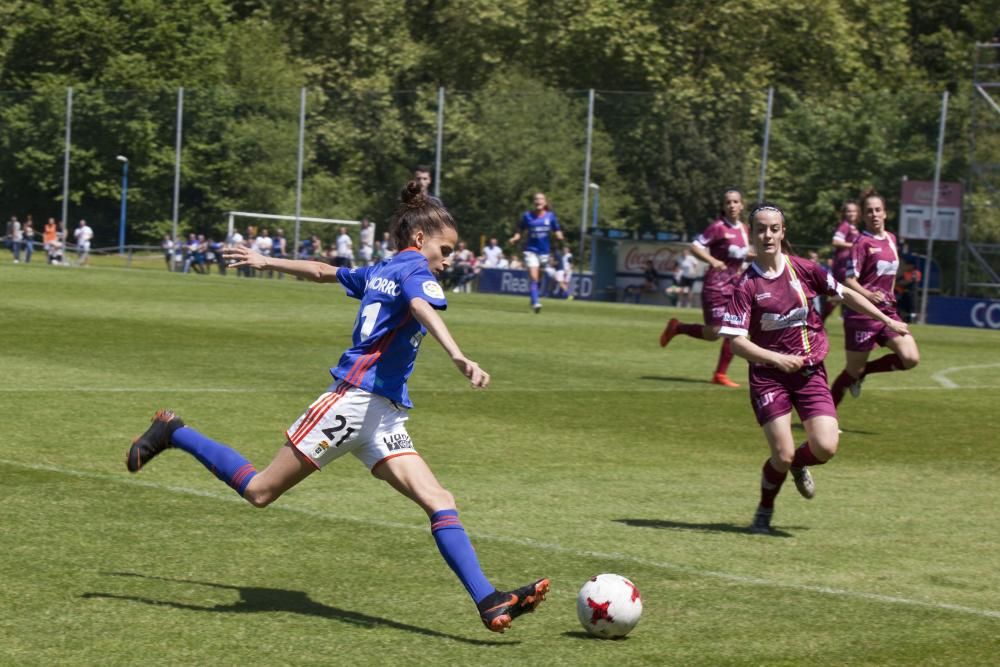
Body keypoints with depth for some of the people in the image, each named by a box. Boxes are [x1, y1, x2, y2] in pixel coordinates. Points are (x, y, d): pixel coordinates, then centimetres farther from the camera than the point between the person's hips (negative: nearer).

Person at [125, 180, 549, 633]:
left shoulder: (379, 273, 21)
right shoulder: (415, 269, -5)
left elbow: (321, 271, 35)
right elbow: (422, 308, -28)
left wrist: (264, 262, 50)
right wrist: (459, 358, -43)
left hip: (383, 419, 10)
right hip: (354, 398, -10)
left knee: (439, 502, -7)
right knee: (260, 490, -1)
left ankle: (488, 602, -18)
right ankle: (173, 434, 16)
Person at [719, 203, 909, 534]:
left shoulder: (804, 269, -2)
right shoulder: (746, 285, -10)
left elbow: (845, 293, 13)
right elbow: (736, 341, -13)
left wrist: (887, 321, 17)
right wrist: (776, 358, -26)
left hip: (810, 372, 3)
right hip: (768, 376, -3)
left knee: (826, 448, -12)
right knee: (782, 455, -10)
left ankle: (798, 464, 26)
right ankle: (764, 512, 21)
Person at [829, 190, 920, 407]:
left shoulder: (891, 239, 11)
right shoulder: (862, 243, -10)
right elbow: (849, 280, -17)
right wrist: (869, 295, -33)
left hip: (887, 312, 6)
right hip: (862, 315, -6)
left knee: (911, 358, -12)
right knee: (853, 370, 1)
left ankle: (863, 372, 11)